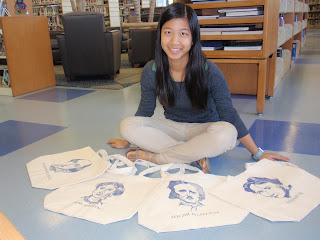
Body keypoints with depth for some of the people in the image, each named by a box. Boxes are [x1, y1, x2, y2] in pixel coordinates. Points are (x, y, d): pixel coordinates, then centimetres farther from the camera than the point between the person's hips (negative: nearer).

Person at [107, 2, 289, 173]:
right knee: (127, 125, -22)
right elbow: (145, 111, 4)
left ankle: (154, 157, -23)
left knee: (226, 133, -37)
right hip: (172, 128, 3)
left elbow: (230, 115, -11)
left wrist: (259, 154, -7)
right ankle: (195, 156, -24)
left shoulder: (210, 72, -19)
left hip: (204, 129, -2)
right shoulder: (151, 71, -11)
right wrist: (128, 140, 13)